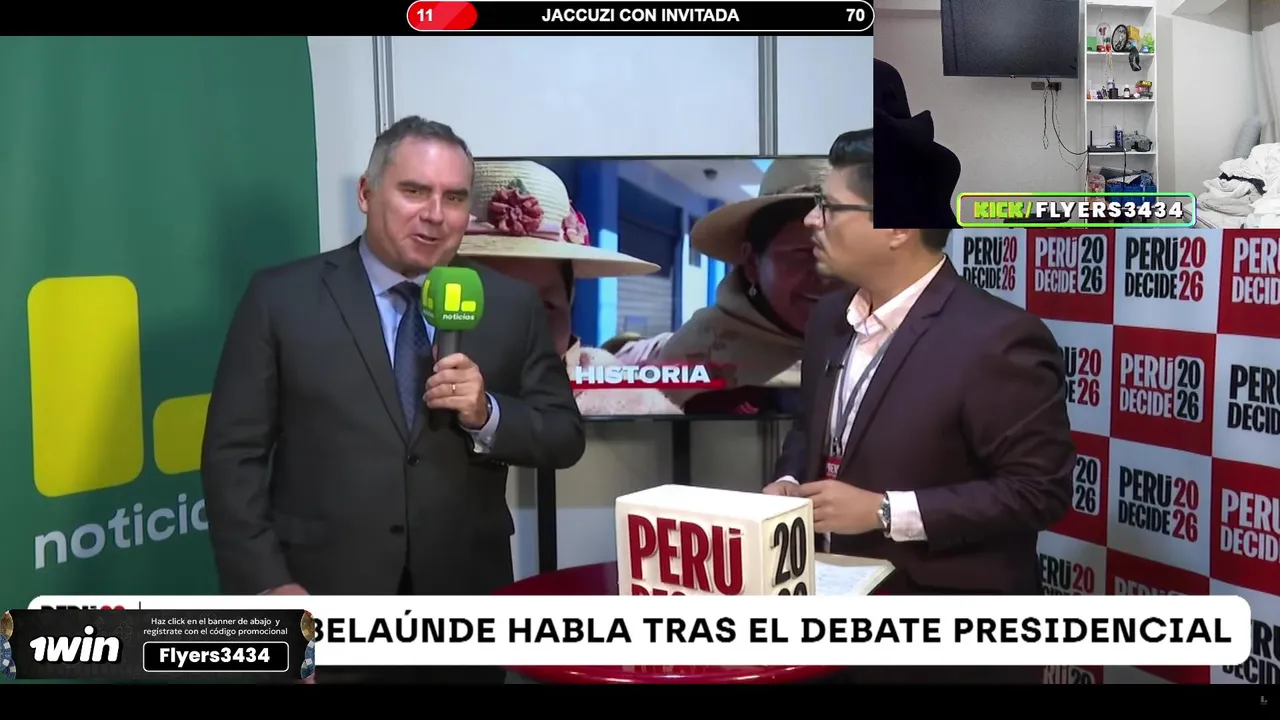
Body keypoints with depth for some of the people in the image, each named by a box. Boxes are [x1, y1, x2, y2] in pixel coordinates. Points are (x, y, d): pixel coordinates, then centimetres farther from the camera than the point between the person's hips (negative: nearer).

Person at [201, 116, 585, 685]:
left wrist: (487, 414, -14)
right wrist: (268, 584, -11)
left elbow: (565, 437, 4)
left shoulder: (511, 305, 3)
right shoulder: (281, 298, -2)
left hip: (464, 608, 2)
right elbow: (234, 453, -3)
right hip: (326, 613, -1)